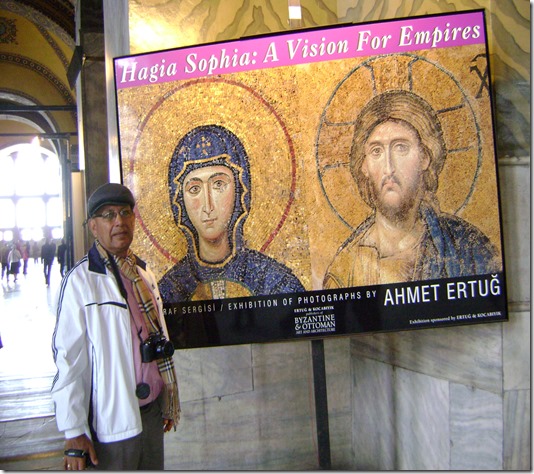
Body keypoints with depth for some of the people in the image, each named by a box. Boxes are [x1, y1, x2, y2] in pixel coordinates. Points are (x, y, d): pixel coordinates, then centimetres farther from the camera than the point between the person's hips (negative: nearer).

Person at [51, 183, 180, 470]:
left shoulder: (144, 274, 8)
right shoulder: (80, 281, -13)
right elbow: (68, 358, -15)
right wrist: (73, 432, -14)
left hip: (152, 411, 6)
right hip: (112, 422, -6)